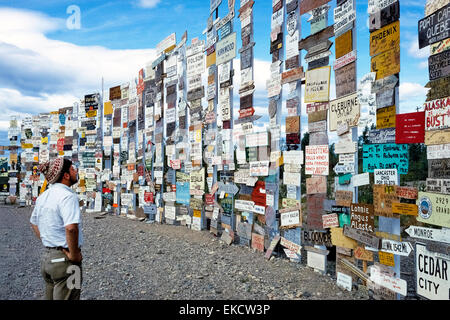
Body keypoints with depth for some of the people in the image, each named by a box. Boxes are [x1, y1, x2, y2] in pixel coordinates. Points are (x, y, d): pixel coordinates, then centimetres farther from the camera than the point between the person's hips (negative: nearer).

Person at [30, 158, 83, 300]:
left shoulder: (43, 196, 8)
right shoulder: (68, 196, -20)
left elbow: (34, 223, 22)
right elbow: (71, 228, -32)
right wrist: (74, 254, -20)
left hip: (46, 257, 9)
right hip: (64, 260, -9)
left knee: (49, 296, 21)